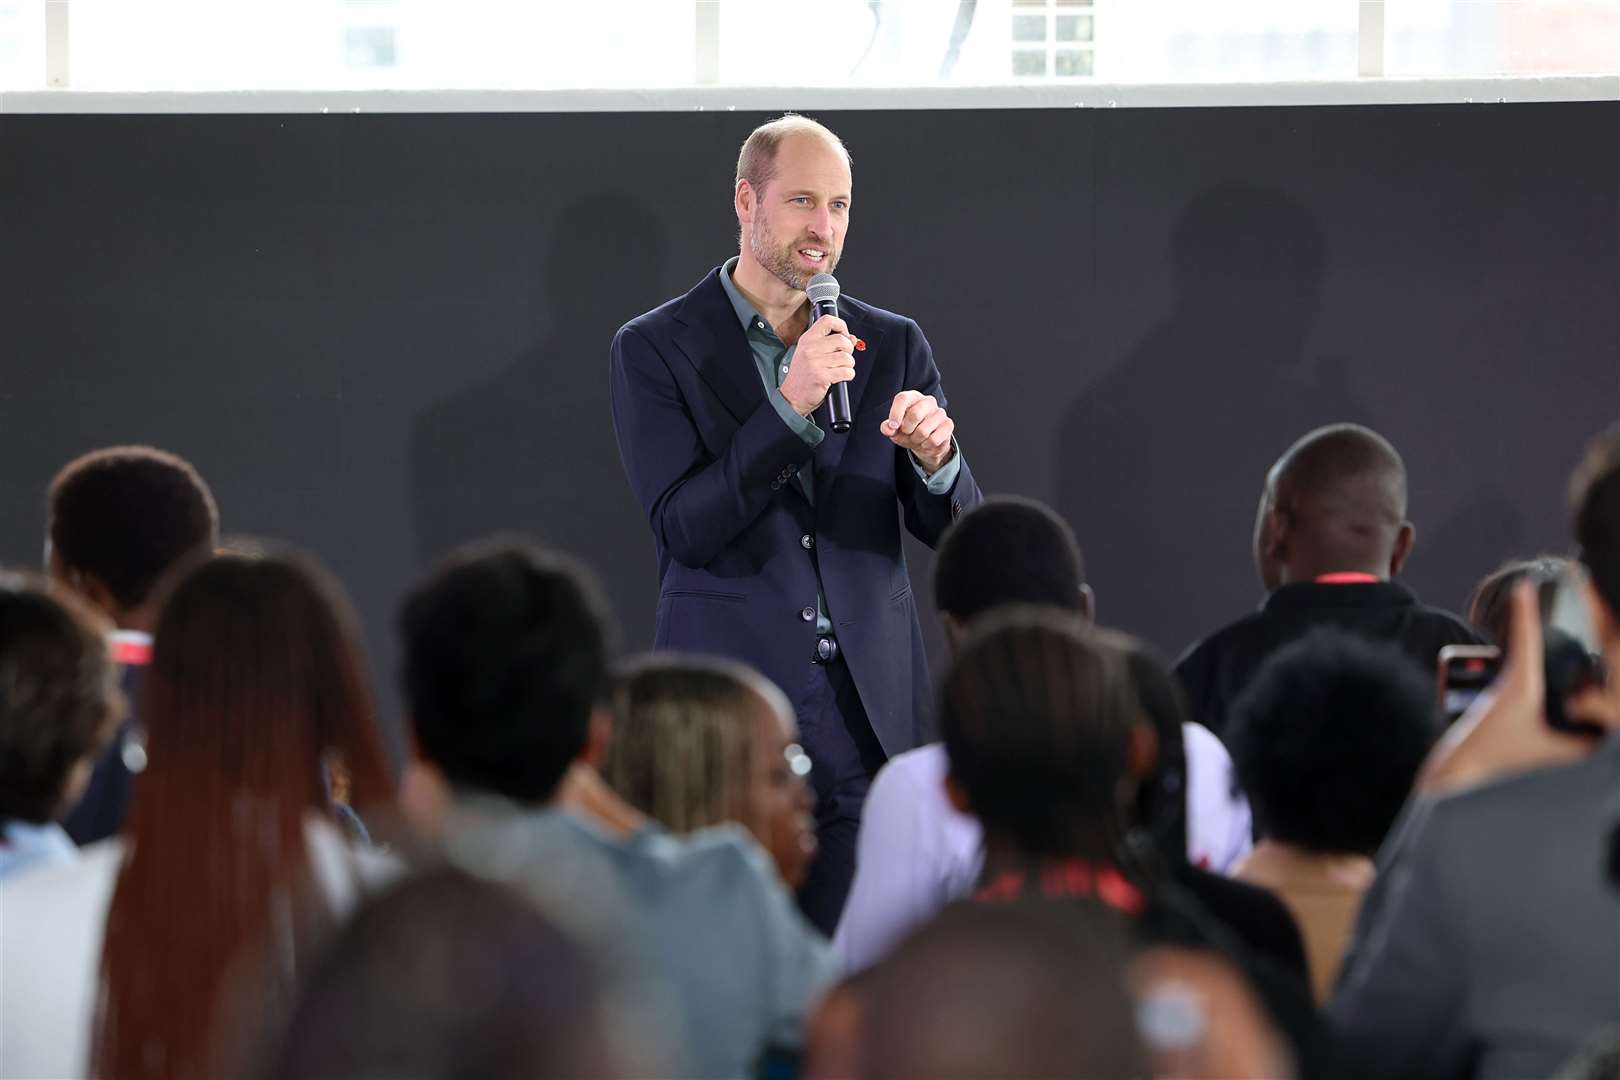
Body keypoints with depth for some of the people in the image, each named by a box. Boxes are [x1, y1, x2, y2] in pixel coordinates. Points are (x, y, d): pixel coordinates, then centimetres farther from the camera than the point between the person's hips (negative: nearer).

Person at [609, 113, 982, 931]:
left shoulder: (893, 347, 12)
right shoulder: (655, 349, 2)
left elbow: (953, 530, 9)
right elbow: (683, 526, -9)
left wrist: (937, 458, -14)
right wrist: (789, 406, -18)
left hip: (869, 711, 3)